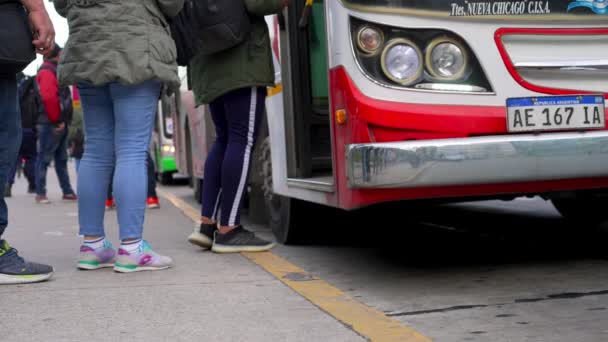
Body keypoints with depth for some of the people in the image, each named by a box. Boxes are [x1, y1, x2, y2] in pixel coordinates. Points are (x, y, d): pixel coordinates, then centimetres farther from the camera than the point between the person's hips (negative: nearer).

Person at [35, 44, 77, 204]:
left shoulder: (55, 70, 21)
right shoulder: (47, 71, -11)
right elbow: (49, 98, -24)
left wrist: (64, 120, 14)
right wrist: (57, 120, -18)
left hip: (60, 123, 10)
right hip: (51, 124, -10)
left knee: (62, 159, 12)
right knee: (44, 159, -6)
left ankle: (67, 191, 16)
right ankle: (40, 193, -4)